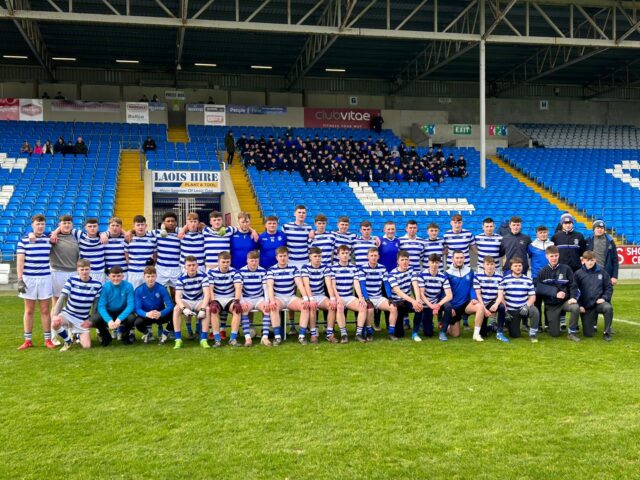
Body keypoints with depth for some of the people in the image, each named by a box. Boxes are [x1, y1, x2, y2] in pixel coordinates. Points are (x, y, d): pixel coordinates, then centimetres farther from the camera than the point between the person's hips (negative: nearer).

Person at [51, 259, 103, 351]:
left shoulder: (97, 285, -7)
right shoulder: (71, 281, -10)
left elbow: (96, 304, 2)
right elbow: (62, 298, -12)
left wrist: (90, 320, -4)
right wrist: (55, 315, -23)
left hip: (82, 320, 1)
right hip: (67, 314, -1)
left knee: (86, 346, -11)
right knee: (55, 323, -36)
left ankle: (78, 334, 27)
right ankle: (68, 341, -3)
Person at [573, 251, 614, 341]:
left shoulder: (602, 272, 2)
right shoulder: (578, 274, -2)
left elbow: (609, 287, 5)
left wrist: (604, 298, -10)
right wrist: (579, 305, -7)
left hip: (599, 302, 1)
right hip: (586, 306, 0)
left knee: (608, 307, -36)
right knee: (588, 334, -3)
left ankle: (607, 332, -16)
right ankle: (593, 320, 33)